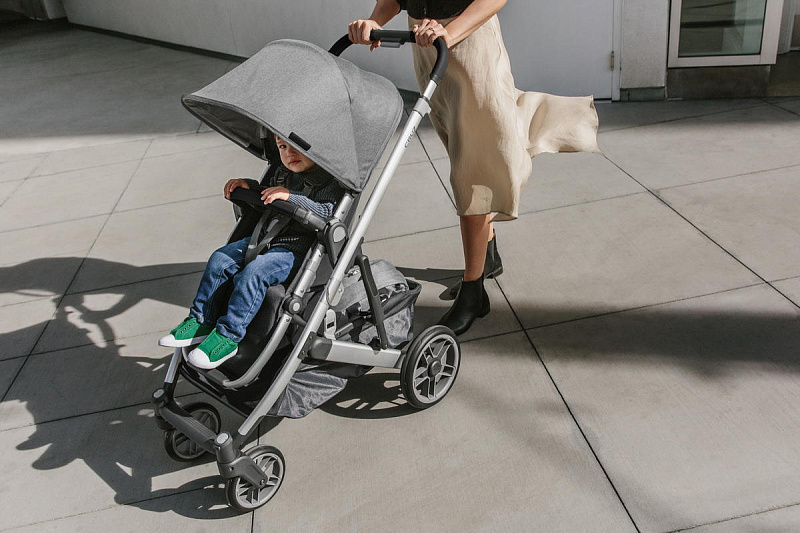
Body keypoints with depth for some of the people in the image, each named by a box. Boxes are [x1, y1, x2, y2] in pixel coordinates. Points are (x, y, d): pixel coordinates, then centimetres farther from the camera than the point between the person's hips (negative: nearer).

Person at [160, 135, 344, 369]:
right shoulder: (282, 173, 17)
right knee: (220, 260, -5)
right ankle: (200, 322, 4)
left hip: (295, 250, -8)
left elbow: (327, 212, -24)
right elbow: (265, 194, 32)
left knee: (253, 273, -29)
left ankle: (228, 336, -21)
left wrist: (290, 196, -30)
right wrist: (248, 185, 10)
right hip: (264, 238, 8)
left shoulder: (329, 181, -9)